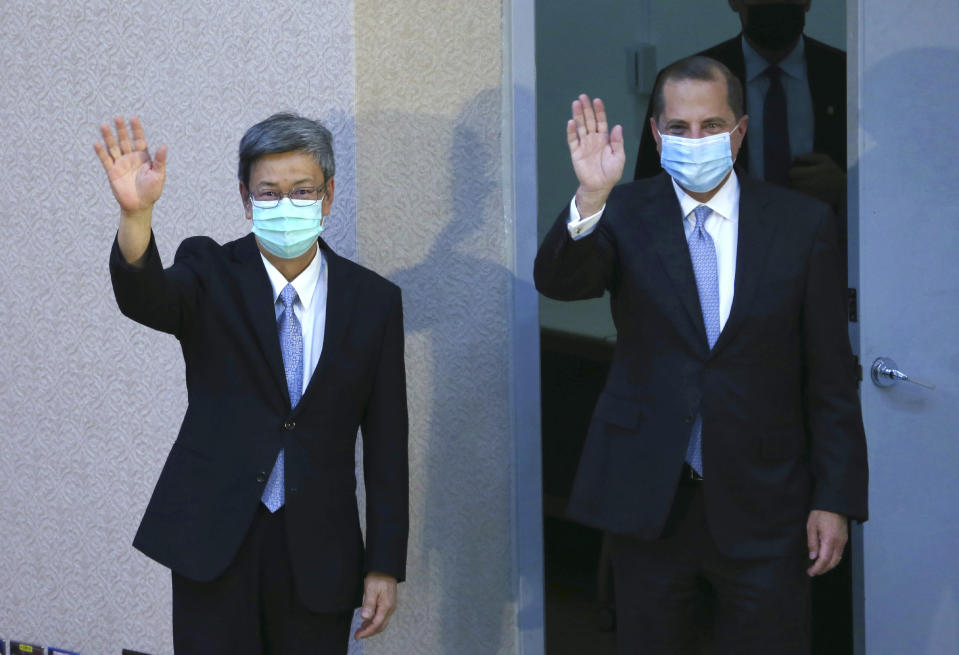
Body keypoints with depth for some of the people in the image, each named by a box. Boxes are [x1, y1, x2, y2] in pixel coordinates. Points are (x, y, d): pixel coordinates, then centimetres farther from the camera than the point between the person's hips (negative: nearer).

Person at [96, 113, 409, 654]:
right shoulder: (211, 274, -1)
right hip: (215, 542, -1)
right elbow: (145, 300, -23)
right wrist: (136, 214, -43)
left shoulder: (374, 299, 2)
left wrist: (385, 567, 1)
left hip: (318, 550, 1)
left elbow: (386, 443, 3)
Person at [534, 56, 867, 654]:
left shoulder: (803, 223, 0)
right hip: (648, 498, 0)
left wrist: (835, 500, -3)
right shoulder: (625, 215, 0)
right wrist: (591, 198, -37)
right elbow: (558, 282, -19)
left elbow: (831, 378, 1)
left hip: (763, 504, 0)